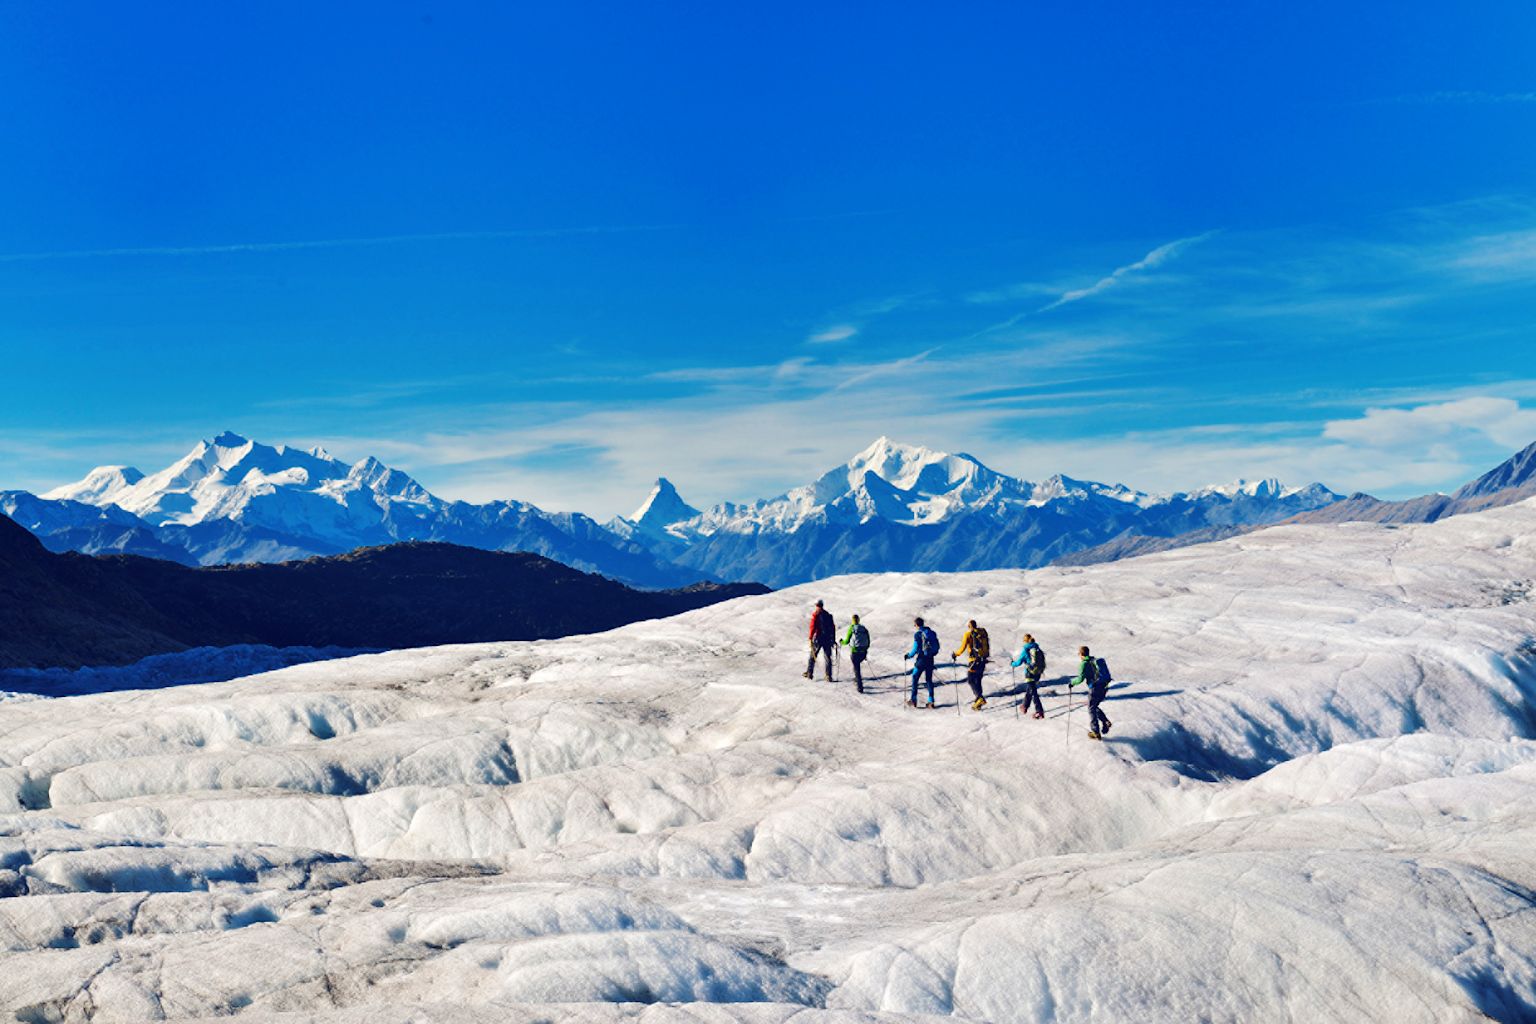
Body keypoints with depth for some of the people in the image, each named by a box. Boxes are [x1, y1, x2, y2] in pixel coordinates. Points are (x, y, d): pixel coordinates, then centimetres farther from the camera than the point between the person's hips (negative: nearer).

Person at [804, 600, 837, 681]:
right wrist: (833, 640, 15)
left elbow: (813, 626, -12)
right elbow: (833, 627, 10)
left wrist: (810, 638, -10)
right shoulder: (828, 615, 9)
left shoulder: (815, 614, -4)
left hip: (818, 638, -3)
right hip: (828, 639, 3)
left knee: (812, 656, 12)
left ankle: (809, 673, 18)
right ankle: (829, 676, -1)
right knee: (828, 658, 4)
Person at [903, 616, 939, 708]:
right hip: (930, 659, 5)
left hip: (921, 659, -5)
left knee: (914, 678, 8)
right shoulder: (932, 633, 7)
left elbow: (915, 649, -14)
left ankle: (913, 699, 5)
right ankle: (931, 701, 8)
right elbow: (938, 647, 10)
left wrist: (909, 655, 2)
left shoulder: (918, 634, -12)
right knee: (929, 680, 12)